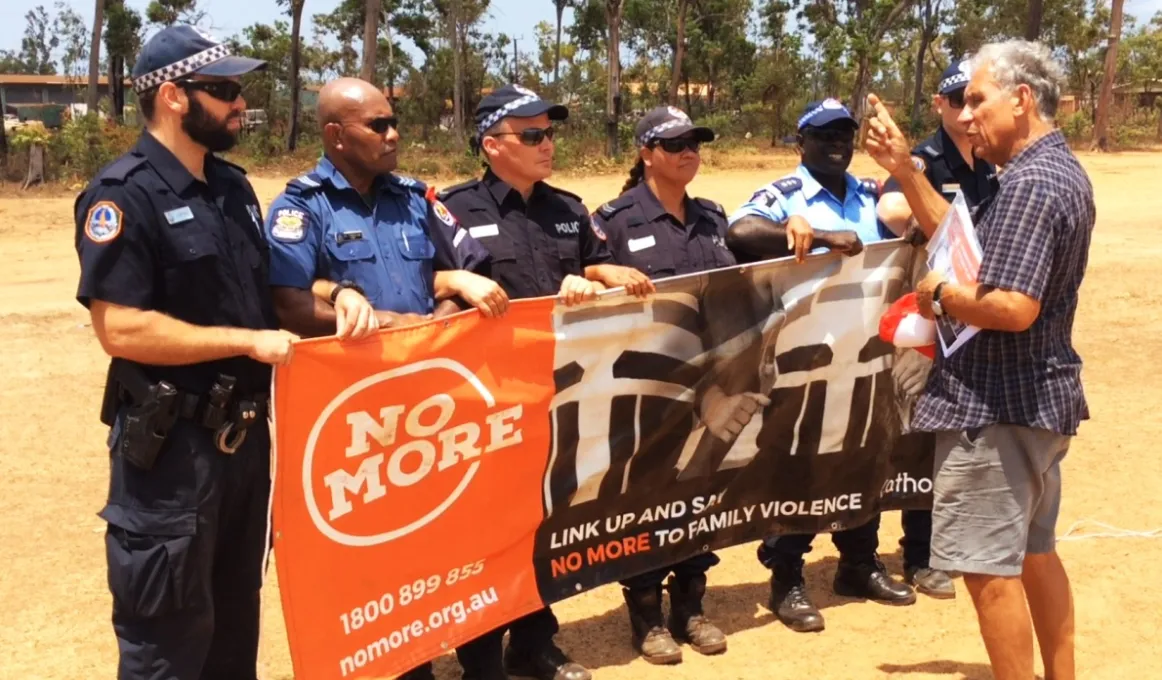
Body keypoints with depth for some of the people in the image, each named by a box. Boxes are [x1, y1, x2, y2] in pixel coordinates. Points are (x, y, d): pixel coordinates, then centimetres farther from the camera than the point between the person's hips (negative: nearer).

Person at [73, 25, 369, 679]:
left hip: (247, 432, 8)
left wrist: (337, 297, 1)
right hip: (171, 445, -8)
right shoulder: (125, 196, -15)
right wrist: (248, 342, -21)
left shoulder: (234, 186, 10)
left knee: (236, 614, 21)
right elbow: (120, 328, -23)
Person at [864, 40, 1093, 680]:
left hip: (996, 405, -11)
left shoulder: (1029, 183, -22)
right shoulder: (1058, 169, 11)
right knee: (1033, 551, 21)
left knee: (988, 565, -1)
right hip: (1039, 396, 11)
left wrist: (940, 294, -14)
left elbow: (1012, 307, -31)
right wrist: (904, 169, 10)